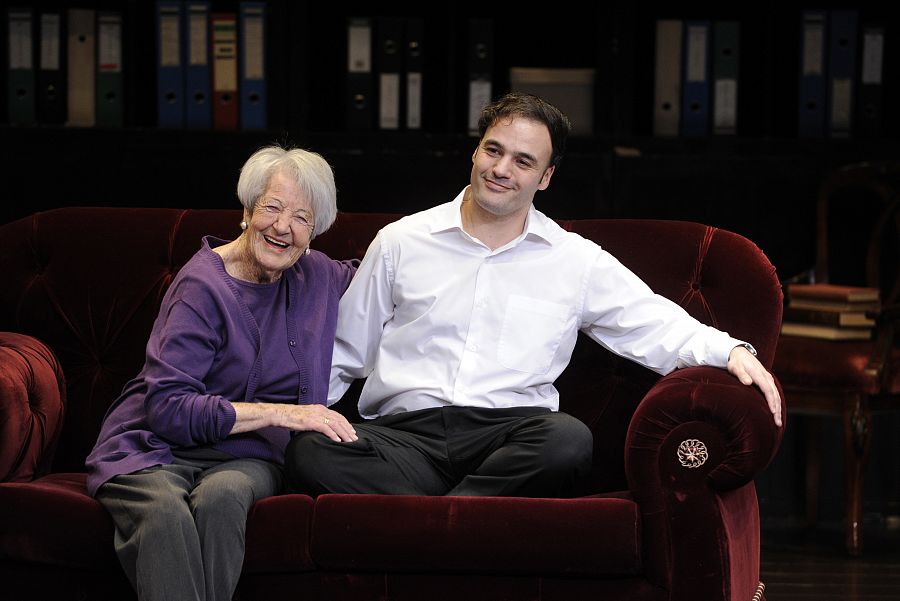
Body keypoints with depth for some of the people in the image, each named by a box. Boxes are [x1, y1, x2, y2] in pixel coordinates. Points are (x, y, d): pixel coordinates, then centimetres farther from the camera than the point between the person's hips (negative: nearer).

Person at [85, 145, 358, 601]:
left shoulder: (317, 277, 11)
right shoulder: (203, 286, -8)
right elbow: (166, 408, -16)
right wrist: (281, 413, -18)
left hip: (246, 456, 3)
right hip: (158, 447, -3)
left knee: (222, 497, -35)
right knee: (166, 514, -40)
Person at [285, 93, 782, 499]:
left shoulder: (577, 262, 15)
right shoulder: (401, 242, 16)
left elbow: (660, 329, 10)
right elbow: (342, 354, 19)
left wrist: (731, 351, -10)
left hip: (510, 437, 0)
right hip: (403, 435, 0)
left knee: (569, 439, -37)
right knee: (307, 451, -32)